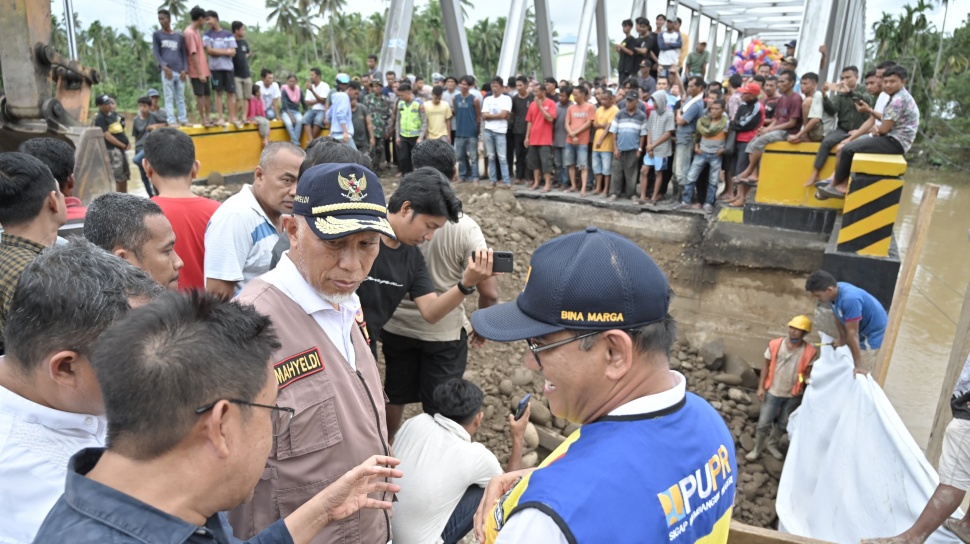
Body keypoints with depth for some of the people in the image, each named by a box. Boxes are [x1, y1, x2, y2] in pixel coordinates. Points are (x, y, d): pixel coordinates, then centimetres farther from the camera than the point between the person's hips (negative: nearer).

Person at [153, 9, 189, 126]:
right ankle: (171, 121, -6)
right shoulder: (156, 35, 9)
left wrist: (184, 69, 0)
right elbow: (156, 53, 3)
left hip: (180, 71, 2)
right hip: (167, 71, -2)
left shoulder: (179, 36, 15)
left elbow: (184, 54, 15)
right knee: (169, 97, -4)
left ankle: (183, 120, 9)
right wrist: (164, 66, -12)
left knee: (181, 98, 5)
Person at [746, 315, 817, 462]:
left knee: (782, 424, 20)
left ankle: (772, 445, 43)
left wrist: (809, 379, -28)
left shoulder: (809, 352, -12)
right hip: (773, 392, -1)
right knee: (764, 422, 4)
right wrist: (761, 387, -5)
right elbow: (766, 366, -3)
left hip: (793, 395, 1)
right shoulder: (775, 345, -12)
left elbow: (808, 372, -4)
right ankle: (757, 449, 23)